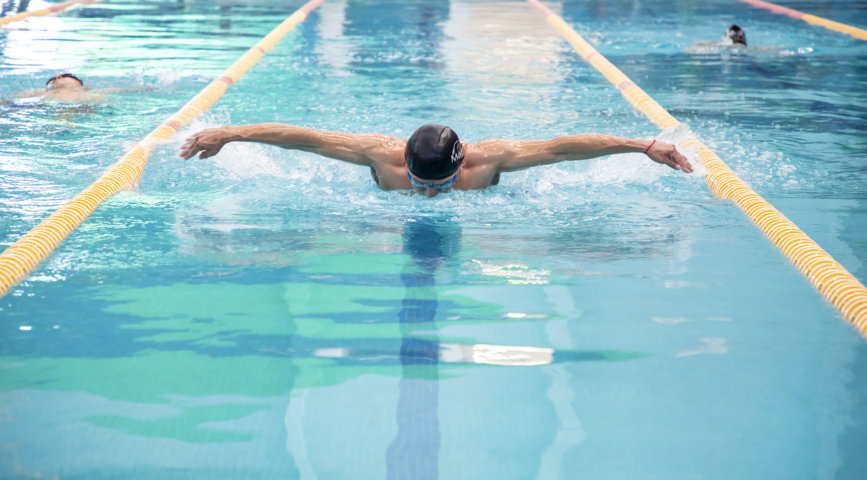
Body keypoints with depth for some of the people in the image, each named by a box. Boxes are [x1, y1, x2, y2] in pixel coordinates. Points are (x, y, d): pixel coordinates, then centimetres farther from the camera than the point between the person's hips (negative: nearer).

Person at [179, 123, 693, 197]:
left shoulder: (488, 158, -44)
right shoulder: (382, 154, -43)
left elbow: (566, 146, -40)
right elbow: (304, 136, -37)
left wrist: (643, 146, -41)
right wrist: (227, 133, -35)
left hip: (482, 207, 0)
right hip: (393, 214, 0)